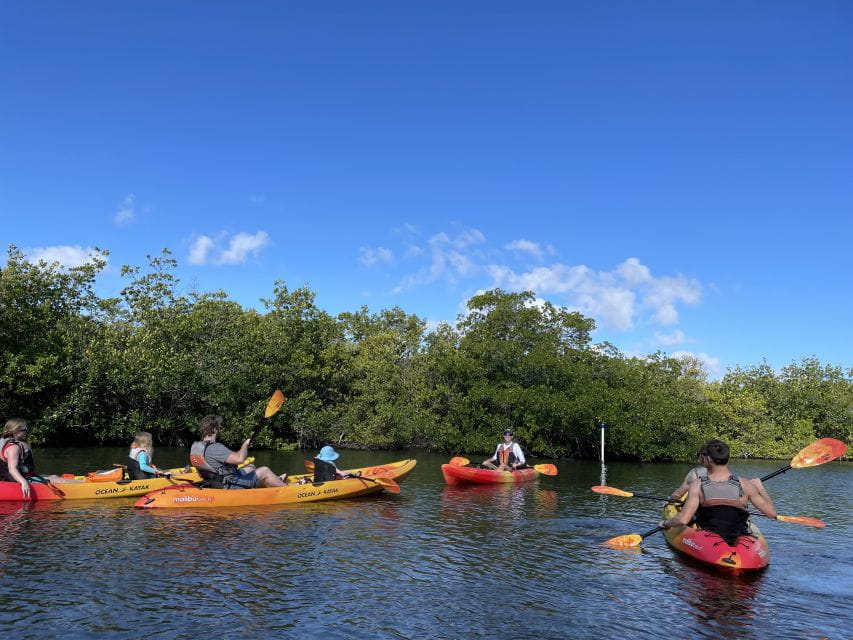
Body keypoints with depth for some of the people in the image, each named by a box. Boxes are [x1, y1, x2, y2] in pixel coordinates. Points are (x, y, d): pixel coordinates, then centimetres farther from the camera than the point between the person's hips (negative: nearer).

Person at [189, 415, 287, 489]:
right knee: (264, 471, -1)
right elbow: (239, 459, -37)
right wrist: (245, 445, -17)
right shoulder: (215, 448, -28)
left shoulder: (196, 447, 3)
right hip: (231, 487, -10)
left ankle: (276, 481, 44)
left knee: (251, 467, 27)